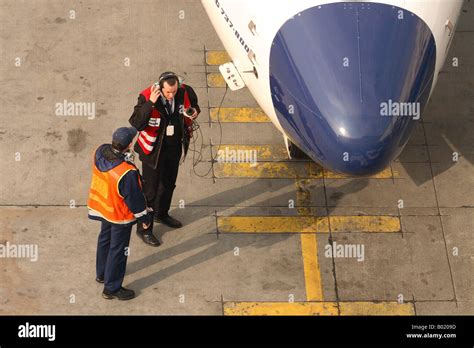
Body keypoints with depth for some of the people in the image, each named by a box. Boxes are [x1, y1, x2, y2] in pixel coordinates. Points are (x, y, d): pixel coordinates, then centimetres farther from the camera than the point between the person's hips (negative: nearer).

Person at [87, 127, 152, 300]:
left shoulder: (101, 152, -19)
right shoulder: (127, 172, -39)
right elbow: (135, 198, -24)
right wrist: (144, 217, -8)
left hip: (102, 206, 7)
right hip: (120, 215, -7)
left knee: (105, 239, 28)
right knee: (118, 249, 11)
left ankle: (102, 273, 51)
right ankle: (112, 288, 27)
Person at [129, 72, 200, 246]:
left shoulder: (185, 92, -14)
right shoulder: (147, 97, -27)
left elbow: (194, 105, 8)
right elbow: (135, 124, -33)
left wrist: (194, 112, -16)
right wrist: (150, 103, -43)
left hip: (175, 148, 5)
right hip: (153, 150, -5)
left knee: (168, 184, 26)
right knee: (150, 190, 3)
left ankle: (162, 214, 51)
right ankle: (144, 229, 20)